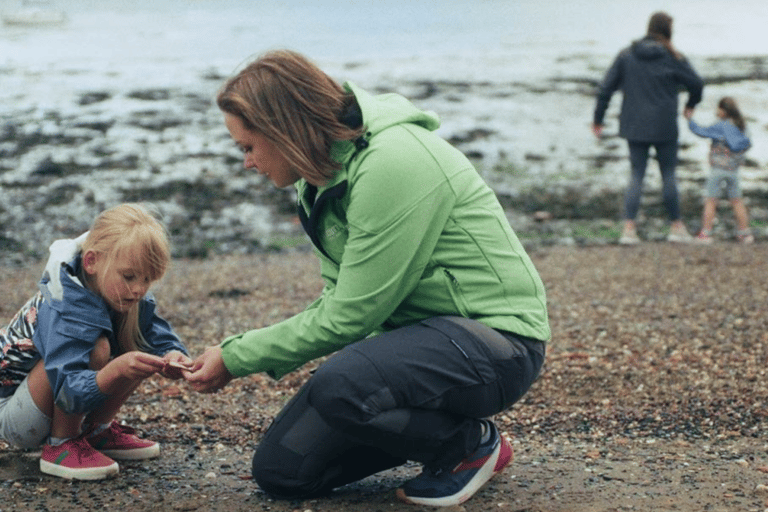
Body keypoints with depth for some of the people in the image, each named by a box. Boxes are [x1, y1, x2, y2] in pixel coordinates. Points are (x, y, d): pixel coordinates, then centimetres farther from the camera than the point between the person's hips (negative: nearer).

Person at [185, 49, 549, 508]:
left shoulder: (391, 163, -24)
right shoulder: (330, 173, 7)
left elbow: (349, 317, -22)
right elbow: (337, 302, 10)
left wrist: (237, 358, -13)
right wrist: (234, 350, 0)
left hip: (496, 337, -9)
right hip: (416, 330, 9)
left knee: (340, 385, -36)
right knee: (280, 471, 0)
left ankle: (474, 443, -7)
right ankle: (436, 424, 15)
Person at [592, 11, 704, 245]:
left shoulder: (626, 55, 1)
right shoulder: (673, 58, -7)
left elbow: (606, 88, -1)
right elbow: (696, 84, 1)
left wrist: (598, 120, 6)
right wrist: (691, 105, 22)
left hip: (635, 128, 2)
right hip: (665, 128, -2)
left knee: (636, 177, 7)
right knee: (668, 176, 10)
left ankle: (629, 228, -3)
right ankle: (677, 227, 18)